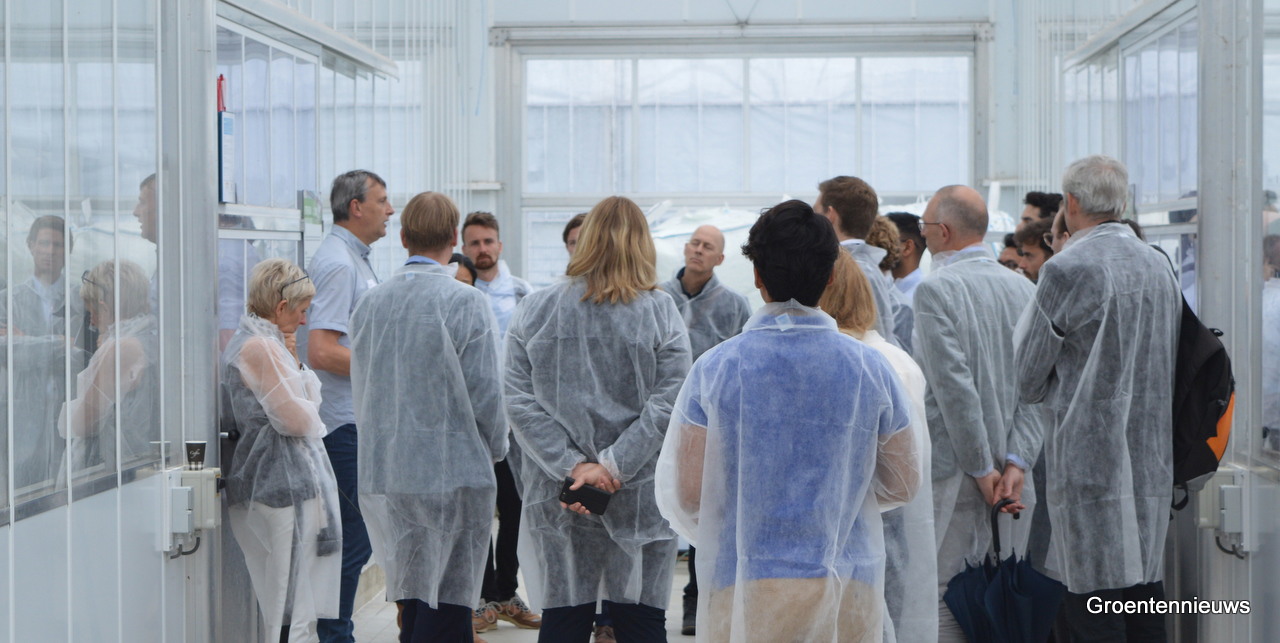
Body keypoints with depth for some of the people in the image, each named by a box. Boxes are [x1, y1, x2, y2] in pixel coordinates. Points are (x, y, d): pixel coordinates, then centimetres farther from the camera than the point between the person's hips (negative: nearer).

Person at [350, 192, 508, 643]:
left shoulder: (368, 304, 6)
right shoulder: (465, 302, -10)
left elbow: (360, 391, 13)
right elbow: (484, 391, -9)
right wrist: (495, 449, 8)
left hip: (382, 474, 6)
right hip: (454, 472, -5)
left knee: (413, 599, 14)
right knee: (447, 606, -1)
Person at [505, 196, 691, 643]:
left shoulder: (532, 311, 2)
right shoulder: (660, 312, -3)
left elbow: (520, 403, -5)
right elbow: (667, 404, -12)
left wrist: (574, 466, -10)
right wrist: (612, 467, -13)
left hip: (555, 499, 2)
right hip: (641, 499, -1)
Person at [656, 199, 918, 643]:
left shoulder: (716, 369, -6)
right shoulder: (871, 369, -1)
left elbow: (684, 494, -5)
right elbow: (903, 485, 7)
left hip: (744, 587, -1)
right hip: (849, 592, 1)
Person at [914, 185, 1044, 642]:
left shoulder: (935, 288, -10)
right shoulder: (1025, 289, 8)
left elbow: (954, 386, -16)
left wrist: (982, 469, -10)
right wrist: (1016, 463, -3)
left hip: (951, 470, -6)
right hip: (1012, 472, 6)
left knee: (943, 596, -2)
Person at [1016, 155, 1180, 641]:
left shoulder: (1068, 269, -12)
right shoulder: (1158, 265, 10)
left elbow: (1027, 375, -5)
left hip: (1090, 454, -7)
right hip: (1152, 455, 7)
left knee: (1092, 597, -4)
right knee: (1144, 587, 13)